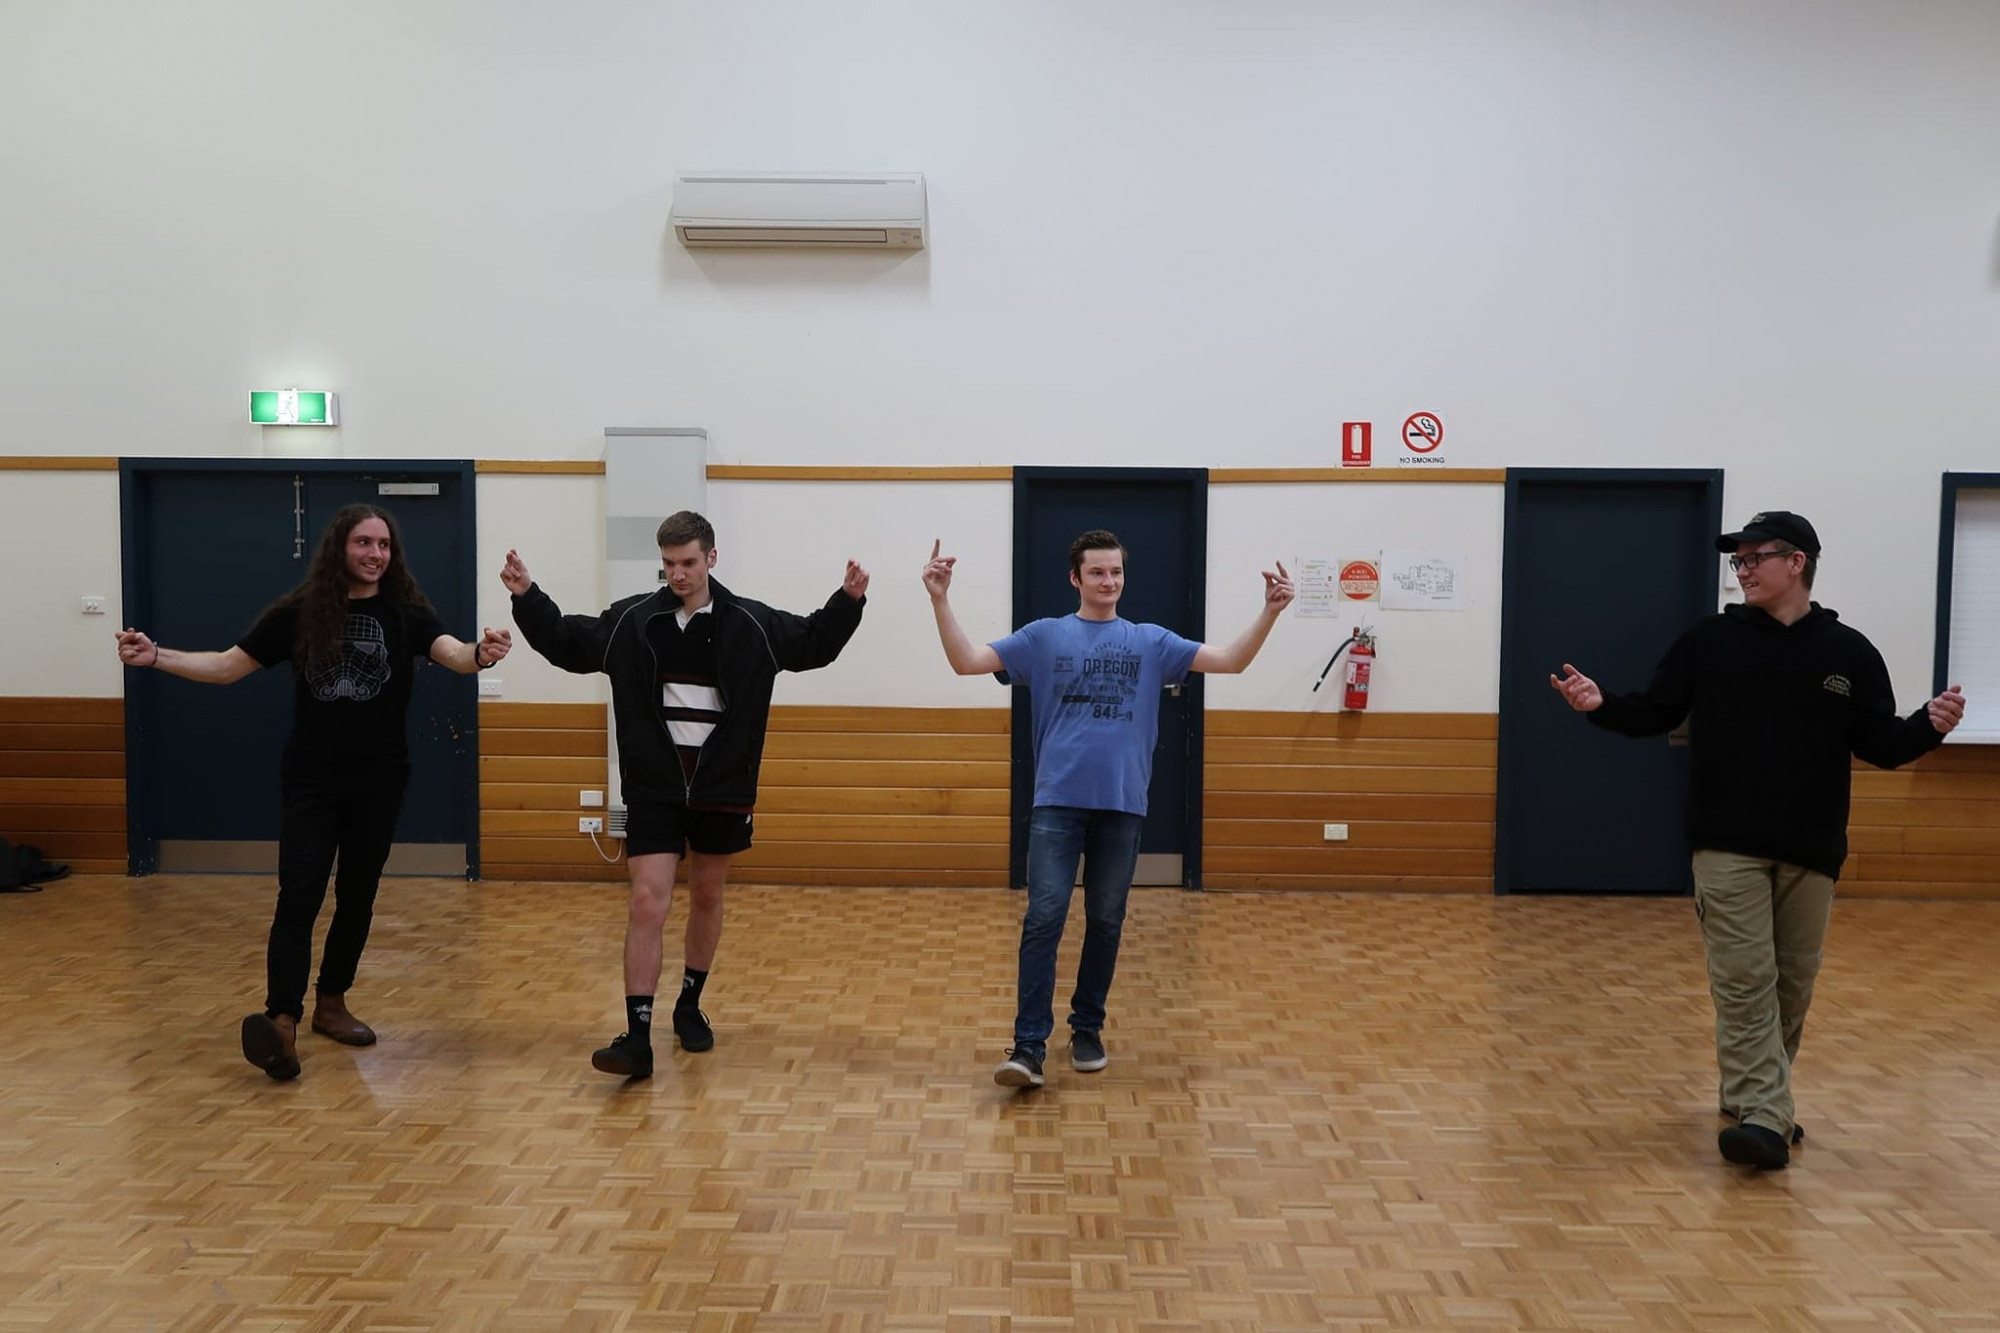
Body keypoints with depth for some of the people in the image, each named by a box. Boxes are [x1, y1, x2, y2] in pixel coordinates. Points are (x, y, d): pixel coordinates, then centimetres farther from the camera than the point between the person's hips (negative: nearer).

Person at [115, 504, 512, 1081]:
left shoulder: (406, 613, -5)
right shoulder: (298, 613, -3)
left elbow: (451, 653, -23)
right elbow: (228, 666, 3)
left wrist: (480, 654, -47)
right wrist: (155, 656, -11)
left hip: (379, 782, 1)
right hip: (311, 780, -1)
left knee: (357, 897, 11)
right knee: (299, 897, -10)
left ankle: (331, 1002, 28)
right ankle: (282, 1020, -16)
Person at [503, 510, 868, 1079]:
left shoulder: (750, 624, -2)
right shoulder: (631, 620, -1)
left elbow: (813, 644, 6)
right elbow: (566, 643, 7)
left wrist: (848, 601, -9)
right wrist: (528, 598, -6)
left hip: (721, 790, 1)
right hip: (653, 791, -1)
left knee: (707, 898, 15)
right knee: (647, 905, -10)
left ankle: (690, 1006, 35)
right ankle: (637, 1038, -8)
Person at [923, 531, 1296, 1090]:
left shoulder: (1150, 642, 10)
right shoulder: (1043, 637, 7)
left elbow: (1230, 661, 3)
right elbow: (967, 661, 0)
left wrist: (1269, 612, -11)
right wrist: (940, 599, -13)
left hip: (1123, 803, 2)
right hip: (1057, 801, -2)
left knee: (1105, 922, 9)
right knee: (1044, 918, -10)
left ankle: (1088, 1030, 25)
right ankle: (1029, 1047, -9)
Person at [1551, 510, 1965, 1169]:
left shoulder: (1848, 653, 4)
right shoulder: (1710, 639, 3)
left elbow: (1881, 745, 1)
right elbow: (1655, 713, 5)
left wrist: (1929, 728, -18)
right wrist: (1603, 705, -12)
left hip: (1811, 853, 2)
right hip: (1728, 846, -2)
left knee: (1792, 985, 11)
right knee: (1744, 980, -9)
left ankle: (1756, 1100, 28)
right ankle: (1764, 1119, -8)